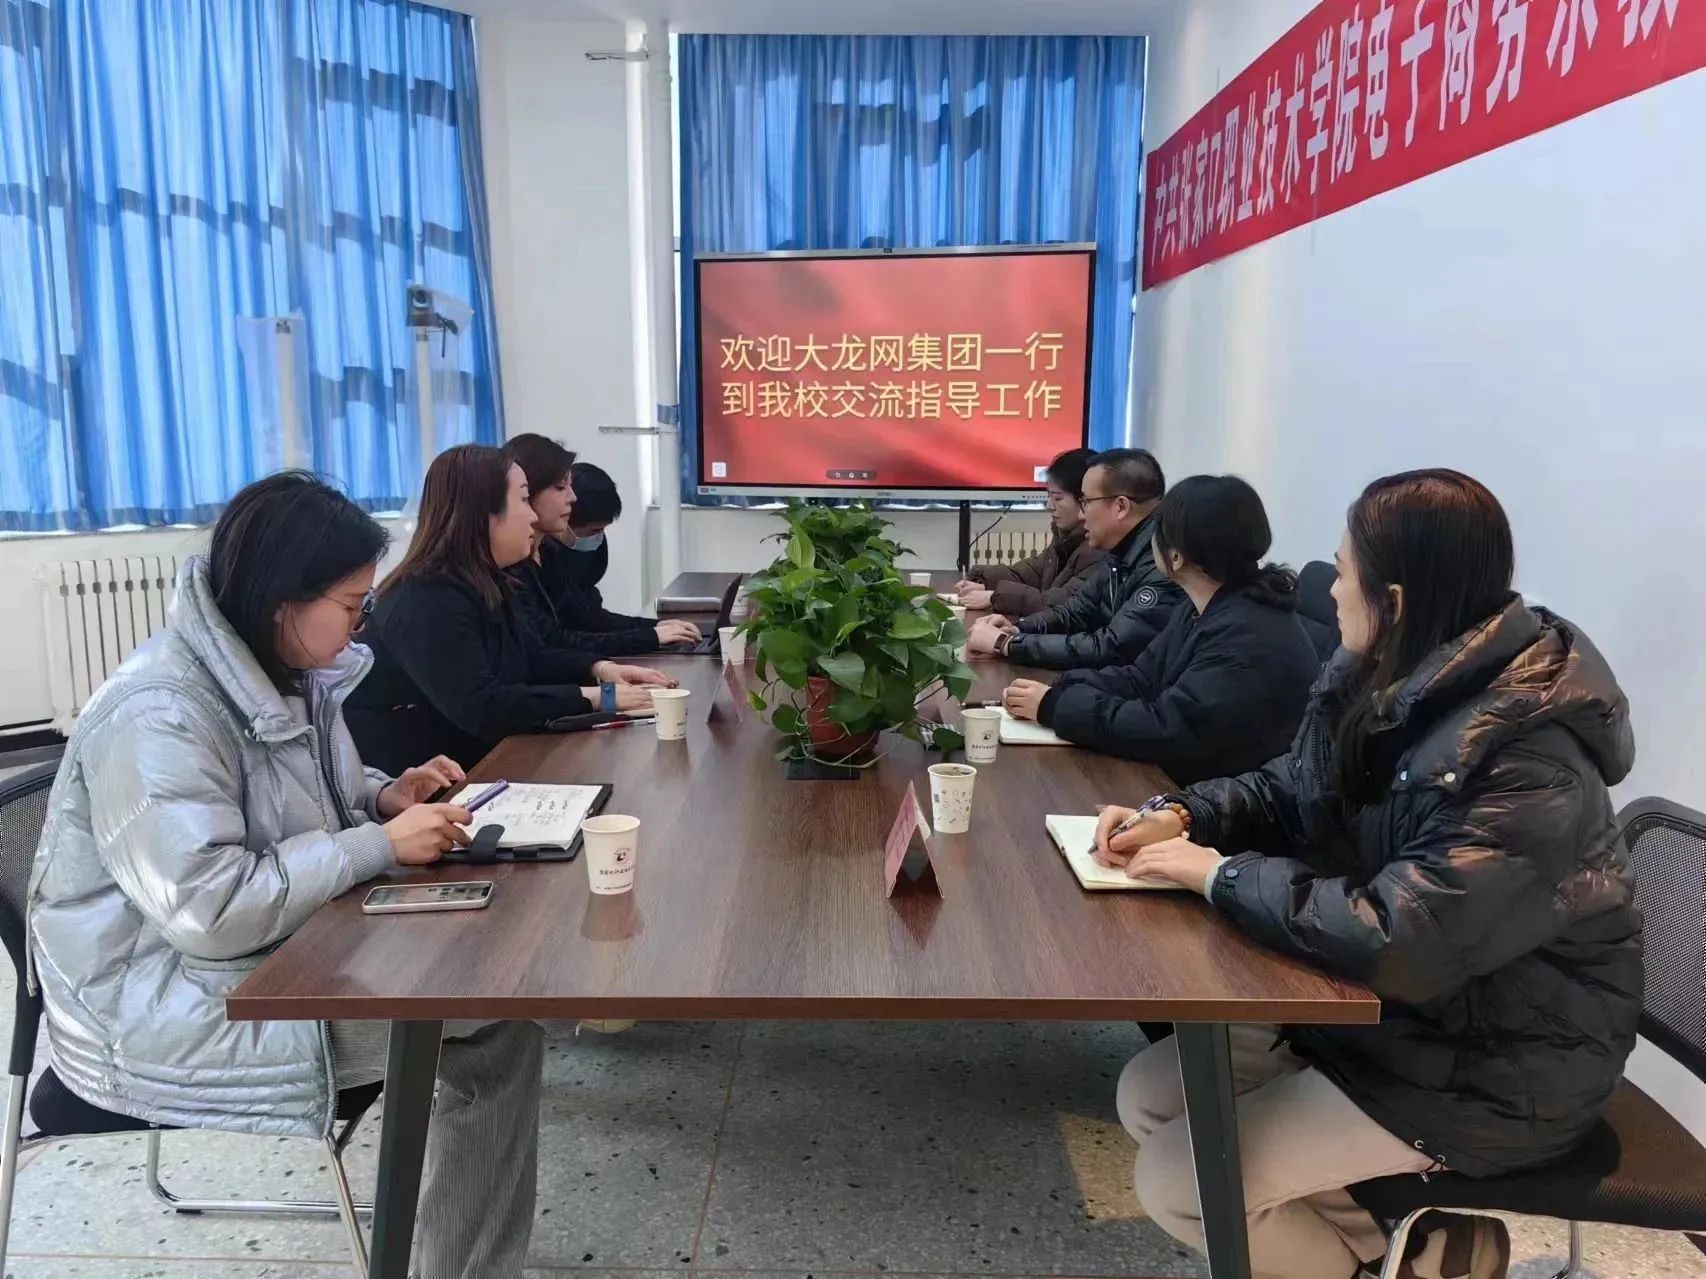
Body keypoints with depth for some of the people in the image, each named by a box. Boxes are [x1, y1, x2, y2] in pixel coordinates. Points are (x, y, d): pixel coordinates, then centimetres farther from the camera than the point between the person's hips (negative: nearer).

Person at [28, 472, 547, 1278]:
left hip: (280, 950, 9)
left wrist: (384, 795, -3)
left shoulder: (284, 673, 2)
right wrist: (380, 845, -25)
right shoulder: (157, 716, -26)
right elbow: (211, 910, -31)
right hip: (170, 1008, -9)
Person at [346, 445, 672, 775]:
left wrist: (601, 669, -1)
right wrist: (598, 697, -27)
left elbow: (532, 657, 17)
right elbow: (480, 708, -30)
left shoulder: (483, 583, 6)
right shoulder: (427, 602, -23)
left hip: (468, 763, 9)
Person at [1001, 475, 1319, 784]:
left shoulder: (1250, 636, -26)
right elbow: (1141, 679, 6)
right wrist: (1060, 692, -10)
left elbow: (1166, 731, -27)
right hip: (1189, 784, 8)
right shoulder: (1201, 611, 7)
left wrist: (1055, 706, -19)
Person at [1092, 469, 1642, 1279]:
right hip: (1381, 1001, 9)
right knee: (1149, 1096, 5)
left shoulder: (1528, 766, -29)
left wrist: (1223, 874, -24)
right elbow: (1287, 792, 11)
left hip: (1491, 1068, -8)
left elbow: (1398, 945, -36)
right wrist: (1179, 817, -7)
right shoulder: (1385, 684, -2)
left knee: (1178, 1182, -11)